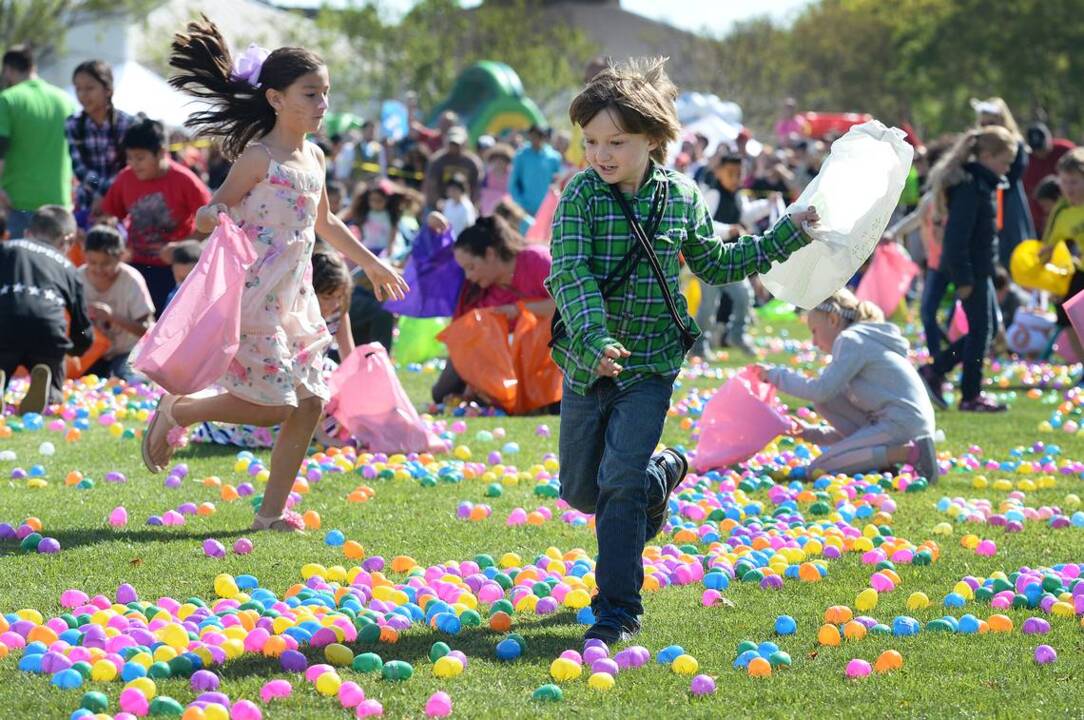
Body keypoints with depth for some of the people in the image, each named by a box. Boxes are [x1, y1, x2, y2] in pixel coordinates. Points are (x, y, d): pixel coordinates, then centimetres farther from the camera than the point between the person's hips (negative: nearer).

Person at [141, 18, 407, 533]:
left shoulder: (314, 158, 12)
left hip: (295, 299, 8)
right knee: (272, 405, -10)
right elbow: (217, 206, -12)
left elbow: (325, 222, 27)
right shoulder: (258, 157, -11)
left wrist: (370, 263, 36)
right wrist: (211, 216, -37)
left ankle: (271, 511, 9)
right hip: (254, 297, -8)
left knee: (311, 403, 3)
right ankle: (177, 412, 11)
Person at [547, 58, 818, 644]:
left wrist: (788, 233, 13)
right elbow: (570, 273, -19)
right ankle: (660, 470, 44)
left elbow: (714, 265, 15)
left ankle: (619, 607, -4)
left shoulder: (681, 198, -2)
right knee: (580, 491, 12)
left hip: (652, 363, -1)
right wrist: (595, 340, -35)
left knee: (620, 481, -14)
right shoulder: (581, 195, -9)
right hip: (587, 364, 1)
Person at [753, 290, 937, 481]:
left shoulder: (851, 340, -2)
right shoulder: (866, 340, 29)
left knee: (818, 471, -14)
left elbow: (820, 390, -11)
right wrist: (810, 433, 21)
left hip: (902, 425, -10)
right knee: (823, 402, 11)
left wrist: (775, 375, 1)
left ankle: (910, 454, -19)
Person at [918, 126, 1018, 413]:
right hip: (970, 270, -10)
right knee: (981, 330, -3)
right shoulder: (969, 186, -18)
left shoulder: (982, 184, 13)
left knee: (986, 328, 14)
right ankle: (971, 397, 5)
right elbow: (957, 236, -22)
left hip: (979, 269, 10)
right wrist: (963, 279, -21)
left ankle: (934, 371, 16)